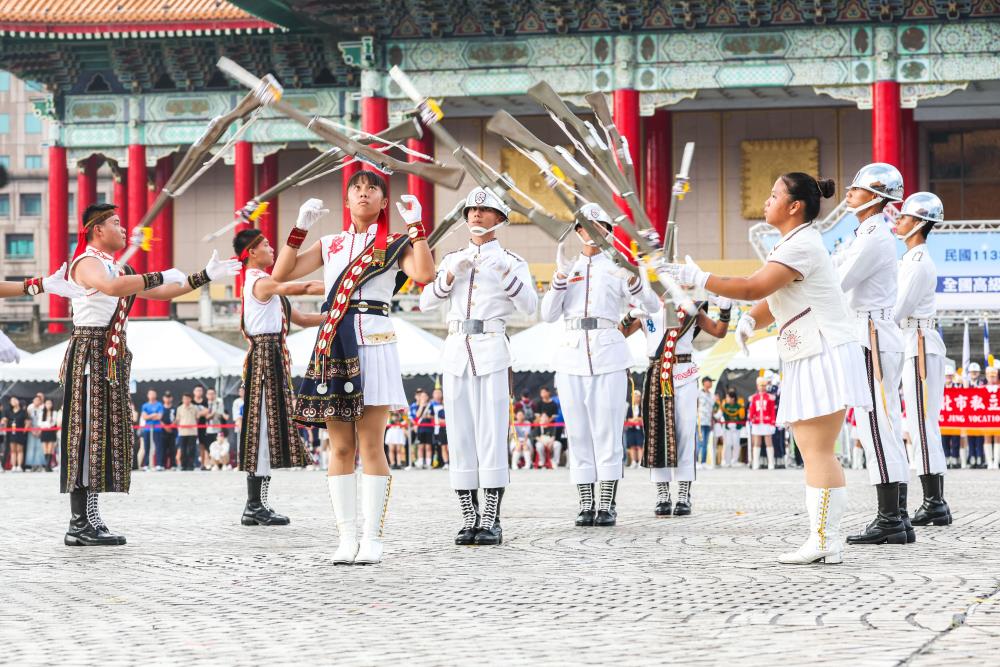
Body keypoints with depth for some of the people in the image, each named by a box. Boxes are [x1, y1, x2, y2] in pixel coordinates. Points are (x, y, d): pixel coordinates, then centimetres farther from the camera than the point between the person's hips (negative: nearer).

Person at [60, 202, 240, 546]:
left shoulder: (117, 268, 21)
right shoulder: (87, 262, -9)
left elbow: (159, 293, 23)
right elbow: (111, 287, -31)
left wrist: (205, 277, 19)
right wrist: (160, 276, -25)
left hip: (111, 359, 10)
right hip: (90, 352, -10)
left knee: (104, 434, 7)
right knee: (87, 431, -11)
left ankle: (90, 518, 8)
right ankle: (80, 524, -13)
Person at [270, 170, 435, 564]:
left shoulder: (393, 245, 8)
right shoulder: (330, 245, 19)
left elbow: (424, 274, -10)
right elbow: (281, 274, 11)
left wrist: (415, 226, -10)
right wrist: (300, 228, 5)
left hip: (375, 345, -3)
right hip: (334, 347, 3)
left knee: (371, 446, -6)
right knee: (341, 448, 1)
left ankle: (372, 539, -4)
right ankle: (347, 537, 3)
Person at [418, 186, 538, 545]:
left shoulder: (512, 262, 6)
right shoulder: (452, 259, 16)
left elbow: (529, 305, -9)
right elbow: (426, 302, 6)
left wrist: (503, 270, -20)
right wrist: (452, 274, -9)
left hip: (491, 353, -4)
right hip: (456, 352, 4)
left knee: (492, 435, -8)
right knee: (461, 436, 2)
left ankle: (492, 522, -6)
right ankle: (469, 519, 7)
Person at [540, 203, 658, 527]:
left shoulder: (616, 268, 9)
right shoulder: (568, 268, 17)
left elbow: (652, 305, -3)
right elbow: (548, 314, 5)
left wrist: (631, 279, -20)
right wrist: (561, 276, -7)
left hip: (609, 355, -3)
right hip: (572, 355, 3)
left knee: (607, 431, -6)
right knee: (579, 433, 1)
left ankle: (607, 505, -3)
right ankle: (586, 505, 4)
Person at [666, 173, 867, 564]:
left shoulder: (802, 246, -15)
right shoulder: (793, 245, 19)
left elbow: (754, 288, -23)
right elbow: (771, 300, 20)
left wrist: (698, 279, -19)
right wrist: (750, 321, -1)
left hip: (825, 355, -11)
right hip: (808, 360, 11)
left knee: (818, 451, -11)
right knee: (812, 451, 9)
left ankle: (825, 542, -12)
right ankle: (823, 541, 11)